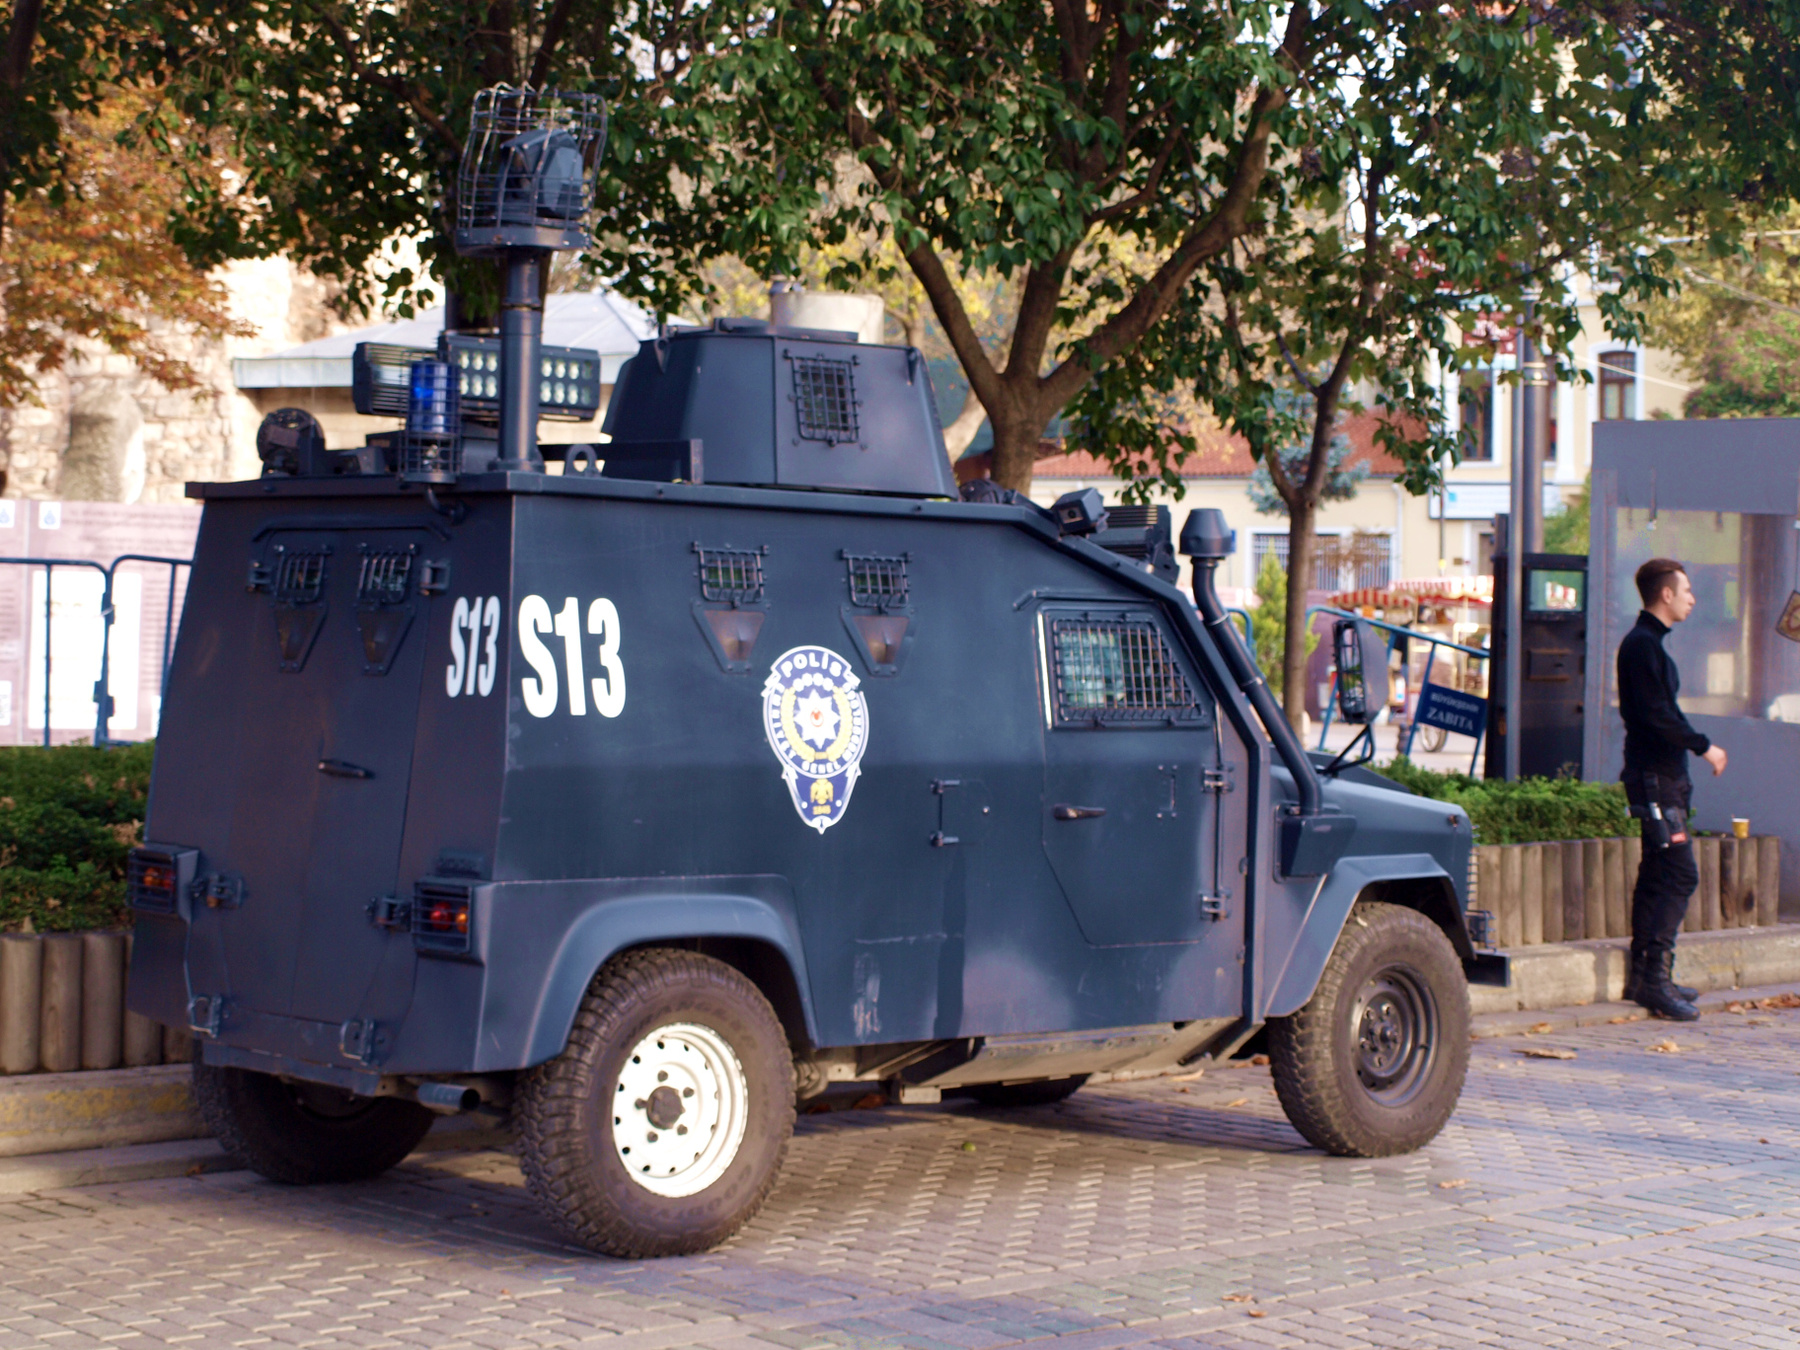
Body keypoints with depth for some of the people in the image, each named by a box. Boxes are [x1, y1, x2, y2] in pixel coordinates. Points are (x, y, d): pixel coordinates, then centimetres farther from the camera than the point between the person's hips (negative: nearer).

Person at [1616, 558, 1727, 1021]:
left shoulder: (1647, 644, 18)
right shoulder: (1642, 645, -14)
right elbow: (1657, 715, -21)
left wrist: (1695, 747, 16)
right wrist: (1704, 747, -13)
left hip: (1660, 776, 11)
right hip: (1656, 778, -11)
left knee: (1657, 875, 12)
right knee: (1679, 874, -14)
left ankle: (1643, 977, 16)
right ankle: (1655, 978, -16)